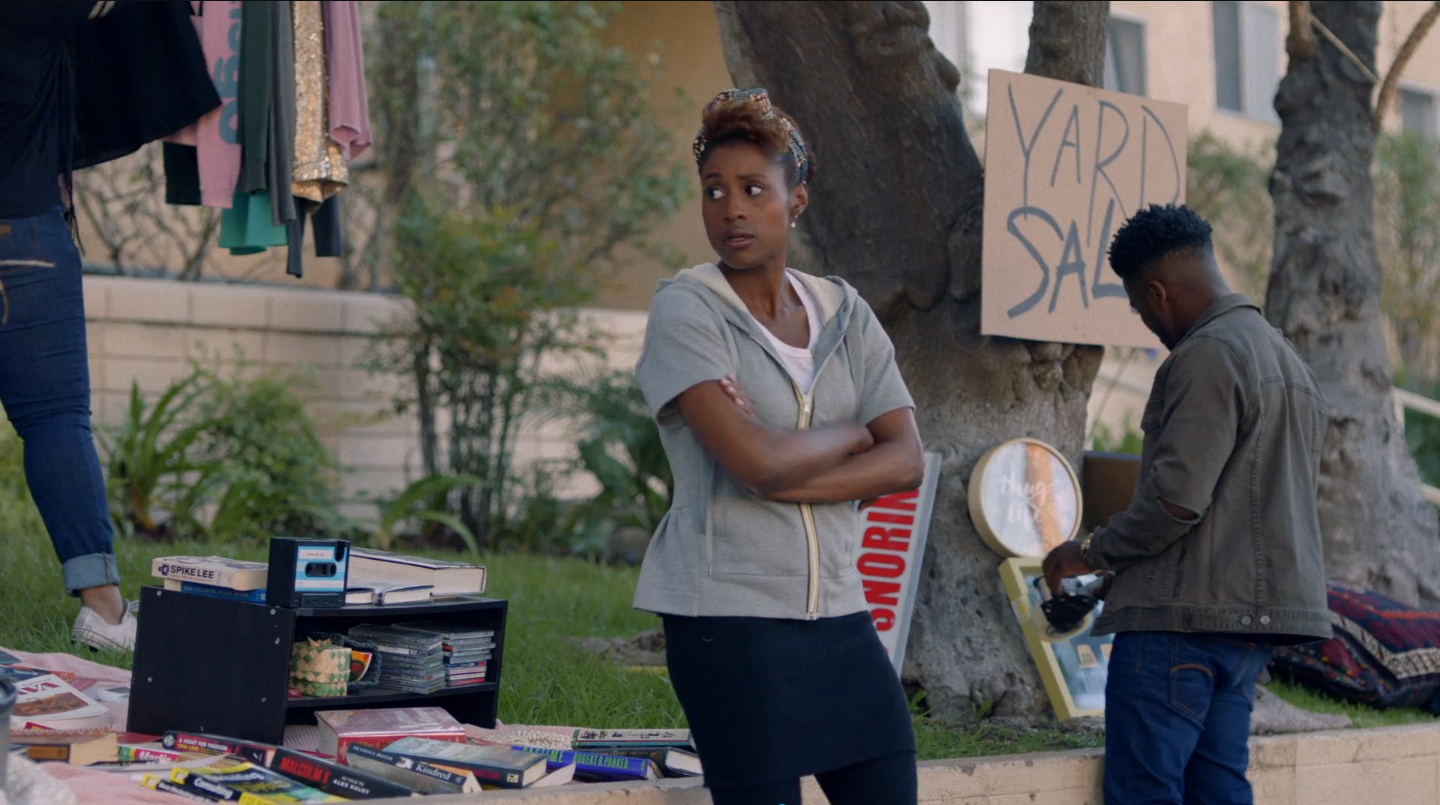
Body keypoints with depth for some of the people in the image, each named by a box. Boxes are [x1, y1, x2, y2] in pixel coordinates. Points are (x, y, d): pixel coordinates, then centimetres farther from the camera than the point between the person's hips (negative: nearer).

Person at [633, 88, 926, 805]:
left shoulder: (844, 313, 11)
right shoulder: (687, 309, -4)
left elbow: (906, 462, -1)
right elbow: (755, 460, -18)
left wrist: (784, 479, -12)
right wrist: (853, 433, 0)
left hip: (838, 612, 5)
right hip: (730, 616, -5)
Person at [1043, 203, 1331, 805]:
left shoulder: (1209, 355, -12)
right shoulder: (1291, 363, 19)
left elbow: (1177, 498, -20)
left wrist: (1094, 552, -5)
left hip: (1185, 617, -10)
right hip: (1255, 620, 10)